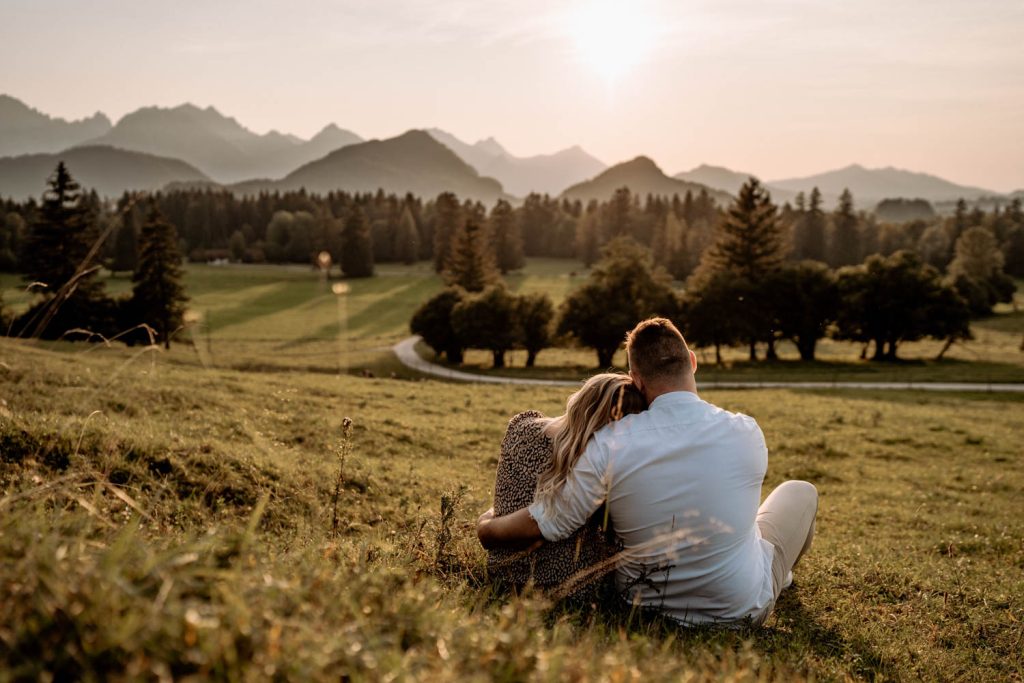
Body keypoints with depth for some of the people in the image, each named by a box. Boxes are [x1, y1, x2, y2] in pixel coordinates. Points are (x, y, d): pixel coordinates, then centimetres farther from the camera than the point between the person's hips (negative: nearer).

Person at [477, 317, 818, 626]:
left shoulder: (610, 445, -24)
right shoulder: (747, 433, -19)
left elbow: (540, 526, -18)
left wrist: (486, 526, 4)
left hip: (645, 606, 1)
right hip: (741, 609, -1)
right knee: (799, 491, 24)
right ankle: (781, 575, 54)